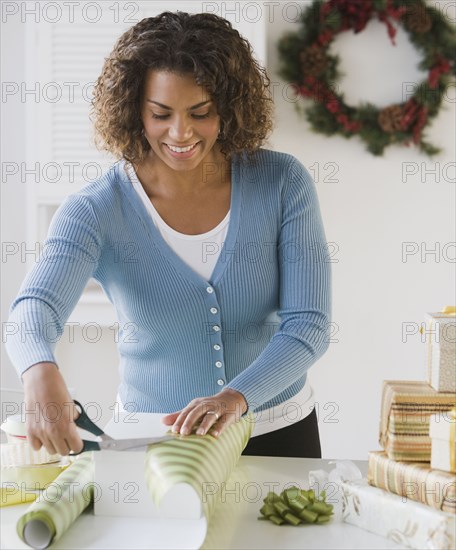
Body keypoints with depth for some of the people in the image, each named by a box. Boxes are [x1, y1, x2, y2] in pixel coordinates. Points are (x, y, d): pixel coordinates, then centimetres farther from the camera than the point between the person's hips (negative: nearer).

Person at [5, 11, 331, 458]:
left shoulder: (282, 182, -13)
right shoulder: (96, 211, -15)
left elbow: (307, 325, -16)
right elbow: (33, 313, -30)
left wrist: (236, 397, -33)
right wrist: (40, 372, -54)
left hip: (279, 434, 2)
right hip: (152, 441, -1)